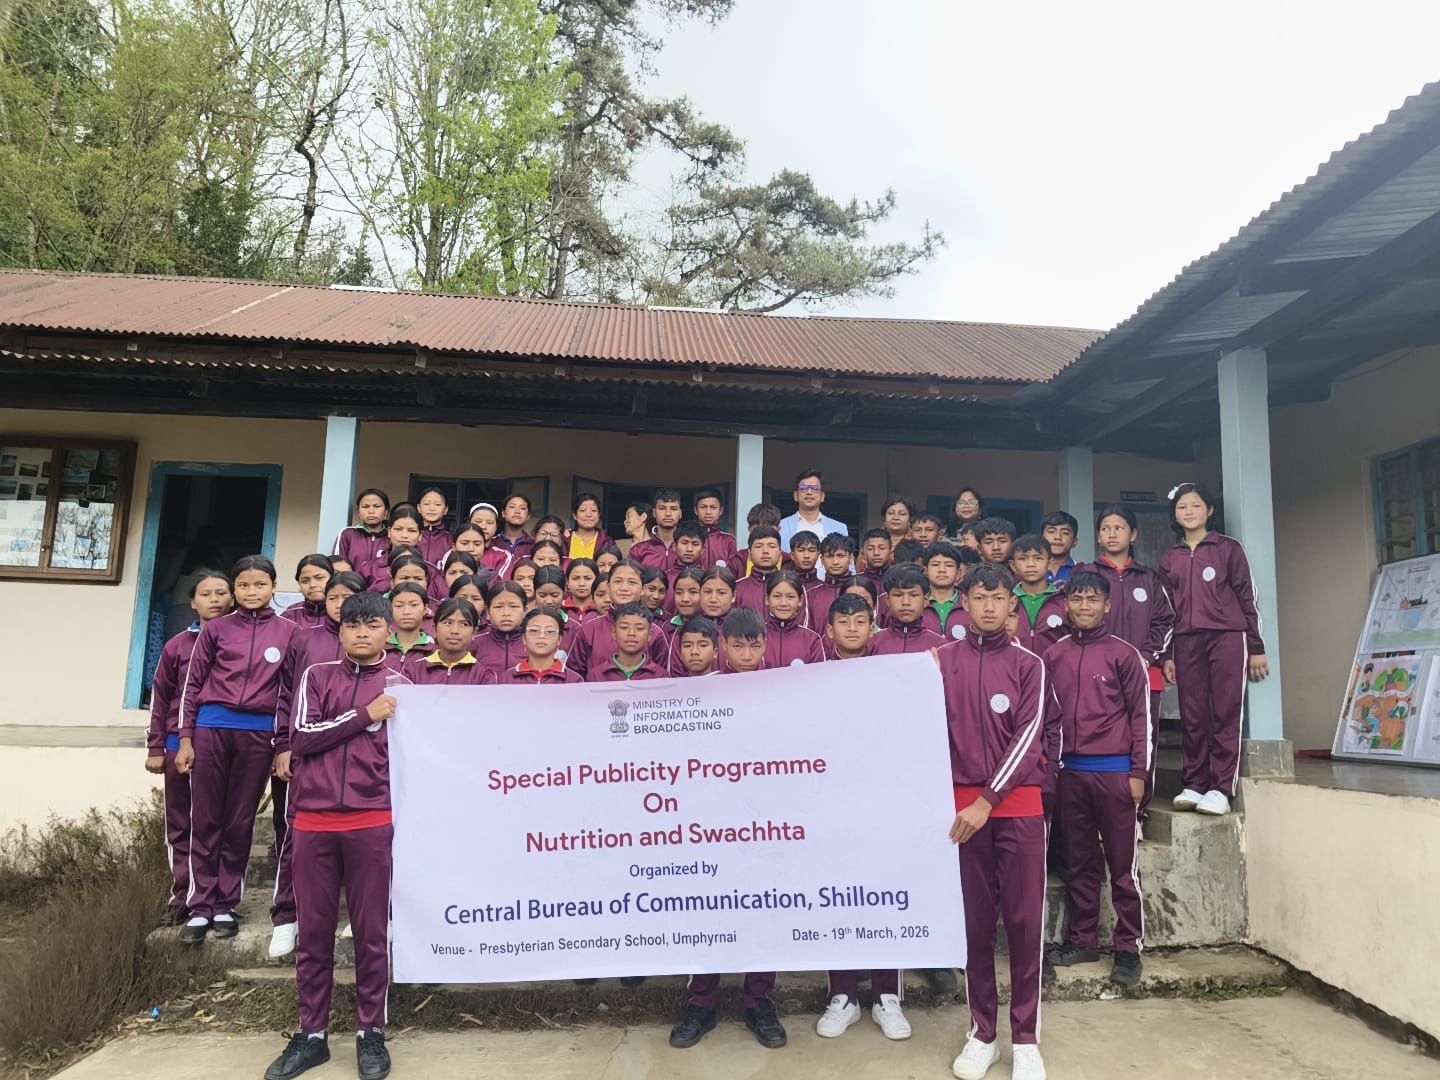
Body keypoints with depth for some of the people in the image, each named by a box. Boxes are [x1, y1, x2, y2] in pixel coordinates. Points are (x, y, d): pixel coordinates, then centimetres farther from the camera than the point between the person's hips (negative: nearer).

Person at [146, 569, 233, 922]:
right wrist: (155, 748, 4)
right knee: (181, 826, 9)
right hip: (181, 744, 1)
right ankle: (183, 896, 18)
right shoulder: (178, 645, 4)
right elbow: (160, 698, 7)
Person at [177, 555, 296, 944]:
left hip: (259, 733, 0)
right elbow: (193, 684, 7)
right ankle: (200, 907, 13)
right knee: (206, 820, 5)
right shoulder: (217, 628, 4)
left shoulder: (288, 631, 4)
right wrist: (185, 739, 2)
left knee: (240, 822, 8)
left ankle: (226, 905, 18)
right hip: (212, 727, 0)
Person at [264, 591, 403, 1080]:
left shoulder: (398, 686, 6)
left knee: (371, 932, 6)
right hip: (313, 820, 1)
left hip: (372, 823, -1)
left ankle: (371, 1032, 18)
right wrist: (364, 715, -10)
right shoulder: (317, 676, 8)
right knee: (314, 932, 9)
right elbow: (301, 737, -5)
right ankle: (311, 1034, 23)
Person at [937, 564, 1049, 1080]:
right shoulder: (942, 660, 5)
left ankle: (1026, 1038, 15)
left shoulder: (1029, 665, 2)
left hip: (1018, 805, 0)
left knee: (1024, 920, 2)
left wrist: (988, 799, -12)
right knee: (974, 920, 7)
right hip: (962, 804, 1)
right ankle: (982, 1032, 20)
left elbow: (1028, 737, -5)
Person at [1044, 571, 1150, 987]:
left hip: (1115, 772, -3)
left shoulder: (1124, 654, -2)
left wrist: (1139, 772, -6)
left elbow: (1142, 715, -2)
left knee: (1123, 865, 4)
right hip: (1071, 772, 3)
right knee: (1079, 863, 11)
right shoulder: (1054, 656, 8)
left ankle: (1129, 948, 14)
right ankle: (1082, 939, 22)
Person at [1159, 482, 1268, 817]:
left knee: (1227, 713, -4)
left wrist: (1256, 648, 1)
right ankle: (1195, 785, 10)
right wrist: (1166, 656, 11)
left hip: (1227, 637, -3)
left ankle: (1222, 789, 0)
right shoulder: (1170, 560, 14)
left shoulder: (1228, 548, 5)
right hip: (1186, 642, 3)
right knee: (1192, 717, 3)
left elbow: (1246, 599, 4)